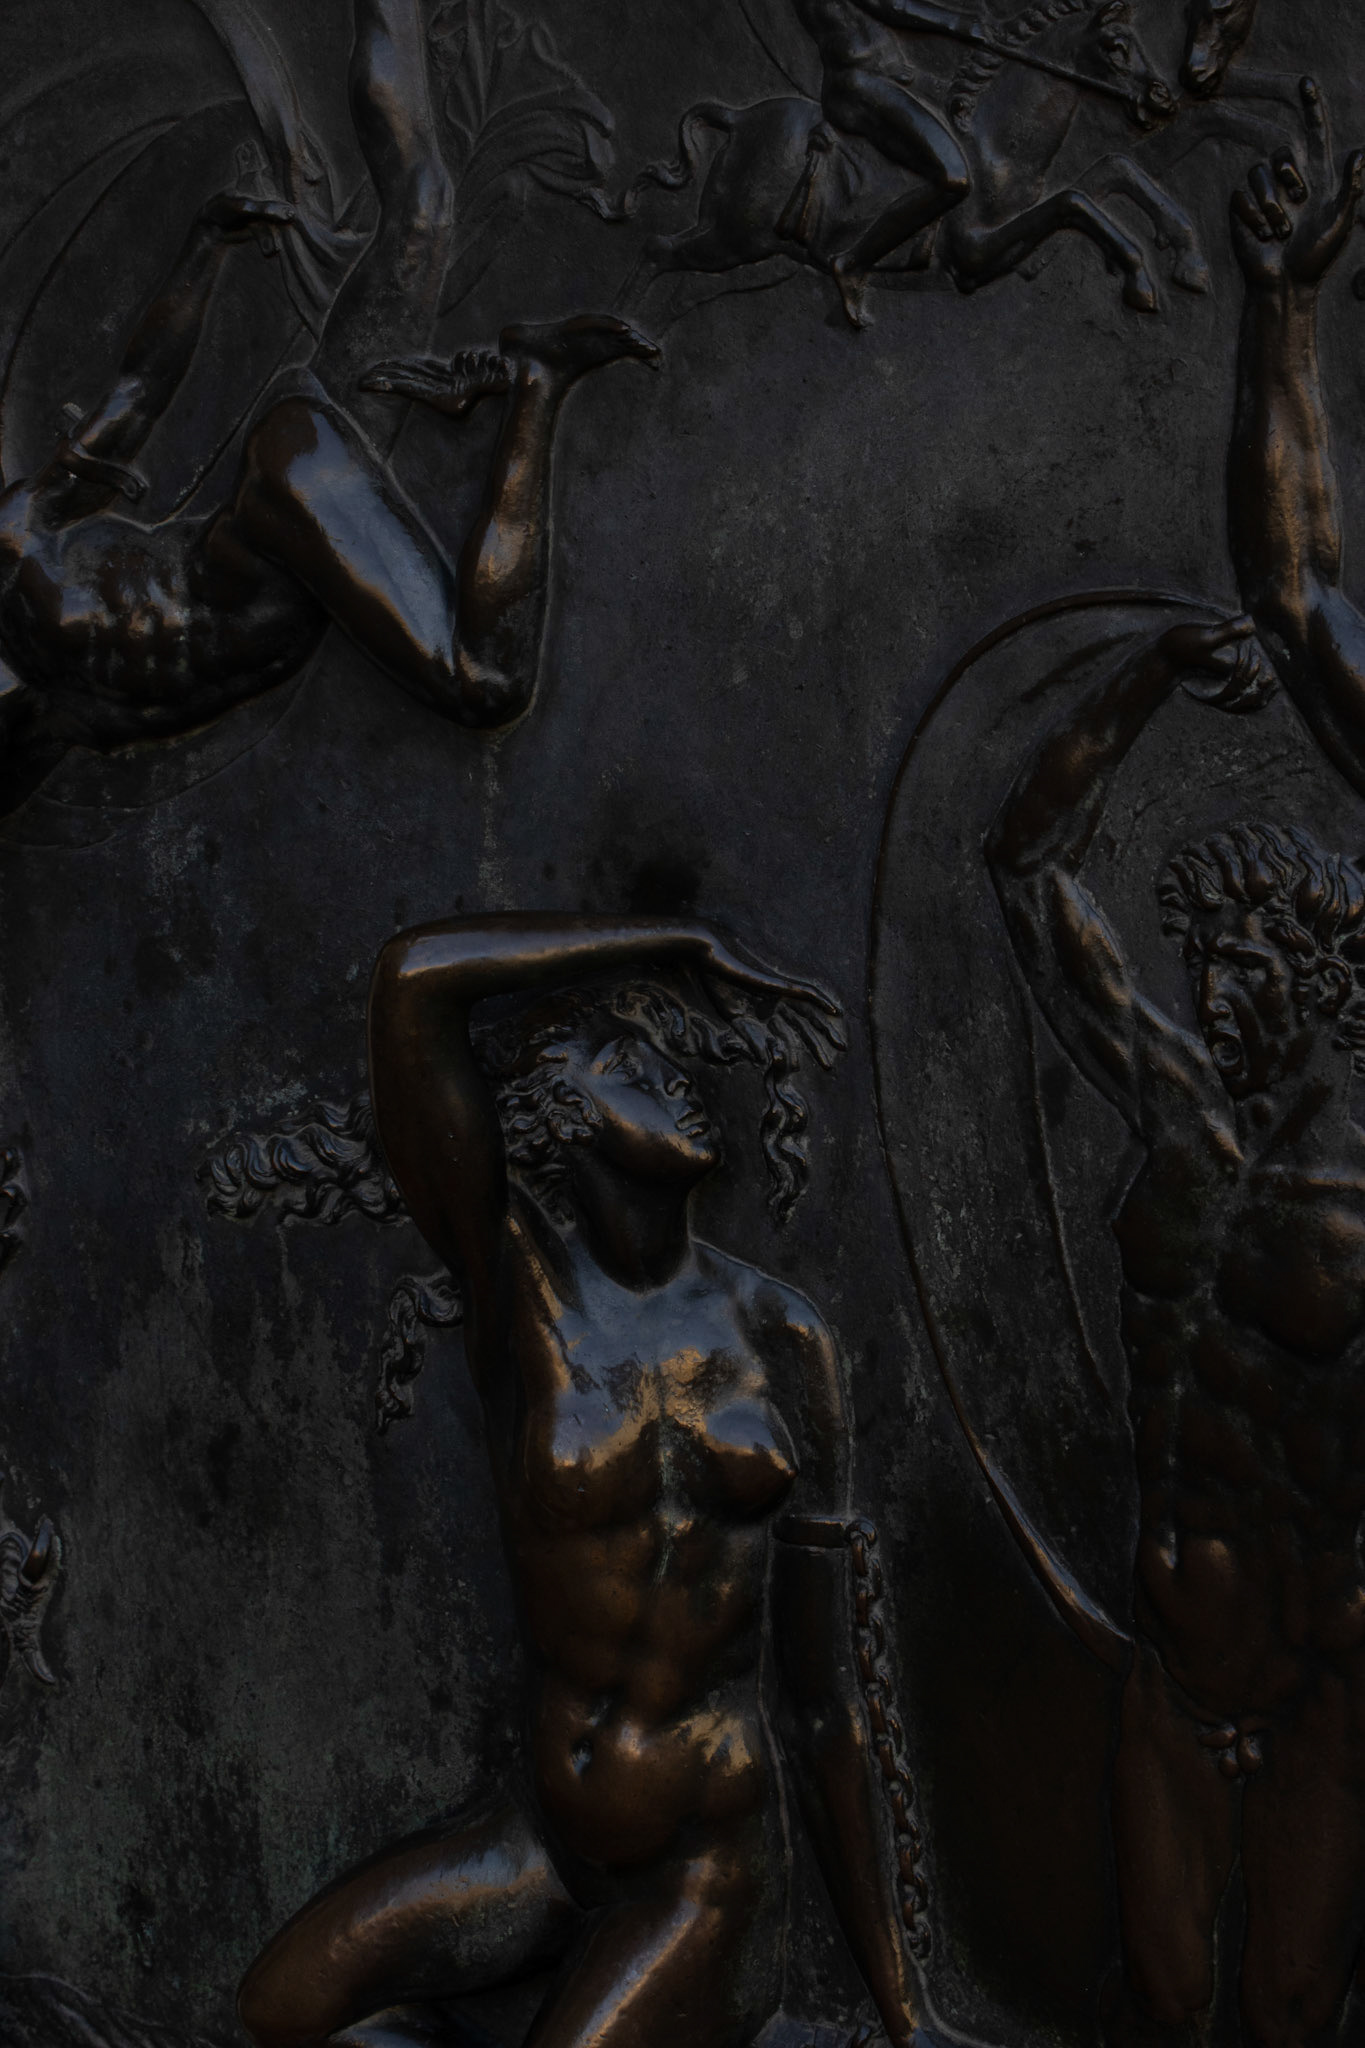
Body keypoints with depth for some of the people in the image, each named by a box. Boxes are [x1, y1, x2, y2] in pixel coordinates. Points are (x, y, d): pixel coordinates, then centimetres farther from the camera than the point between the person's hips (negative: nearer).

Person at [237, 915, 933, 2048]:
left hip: (709, 1877, -1)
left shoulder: (783, 1339, -6)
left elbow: (827, 1697, -1)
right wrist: (689, 946, -13)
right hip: (545, 1842, 2)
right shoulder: (516, 1276, -11)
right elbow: (412, 976, -26)